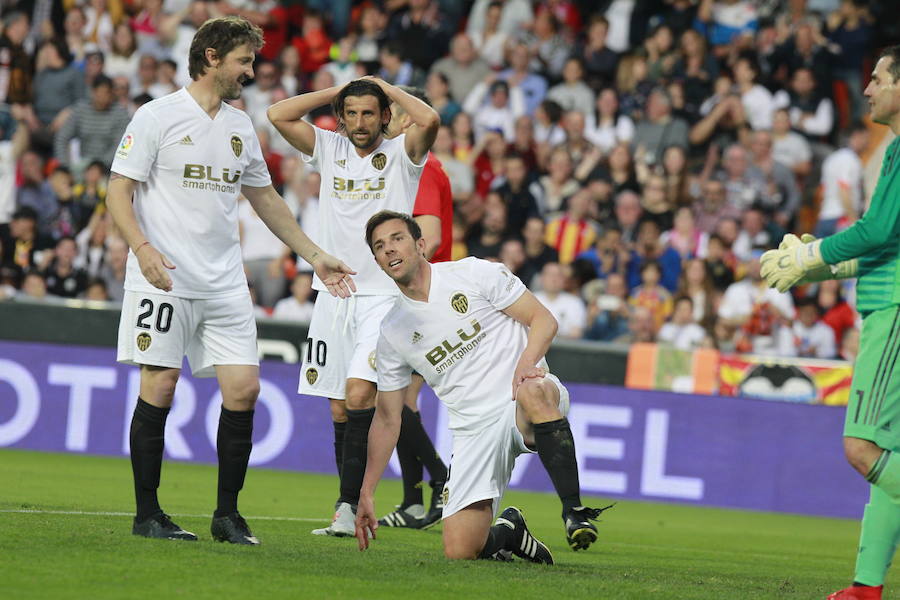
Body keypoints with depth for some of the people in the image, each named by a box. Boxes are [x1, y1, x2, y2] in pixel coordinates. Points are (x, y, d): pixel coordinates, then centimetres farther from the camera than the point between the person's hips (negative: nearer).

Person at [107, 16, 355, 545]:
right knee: (160, 387, -6)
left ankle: (228, 515, 6)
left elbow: (265, 198, 26)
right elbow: (119, 192, -5)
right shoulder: (157, 117, -3)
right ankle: (147, 514, 4)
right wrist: (143, 248, -22)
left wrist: (315, 255, 24)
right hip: (165, 280, -5)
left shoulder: (241, 127, 15)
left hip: (226, 284, 5)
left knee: (244, 387, -4)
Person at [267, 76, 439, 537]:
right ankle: (348, 515, 8)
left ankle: (349, 506, -19)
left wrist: (387, 88, -3)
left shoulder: (401, 153, 1)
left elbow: (429, 120, -19)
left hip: (384, 295, -4)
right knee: (340, 411, 4)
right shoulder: (329, 150, 11)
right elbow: (278, 115, 2)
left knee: (360, 395, -19)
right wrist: (337, 91, 5)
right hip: (334, 293, 4)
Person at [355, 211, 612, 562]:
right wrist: (366, 493, 10)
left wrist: (527, 362, -22)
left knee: (533, 393, -43)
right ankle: (508, 532, 21)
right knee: (459, 551, -14)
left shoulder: (474, 273, 1)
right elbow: (387, 419, 15)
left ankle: (574, 510, -35)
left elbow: (544, 320, -1)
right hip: (474, 431, 3)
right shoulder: (392, 332, 10)